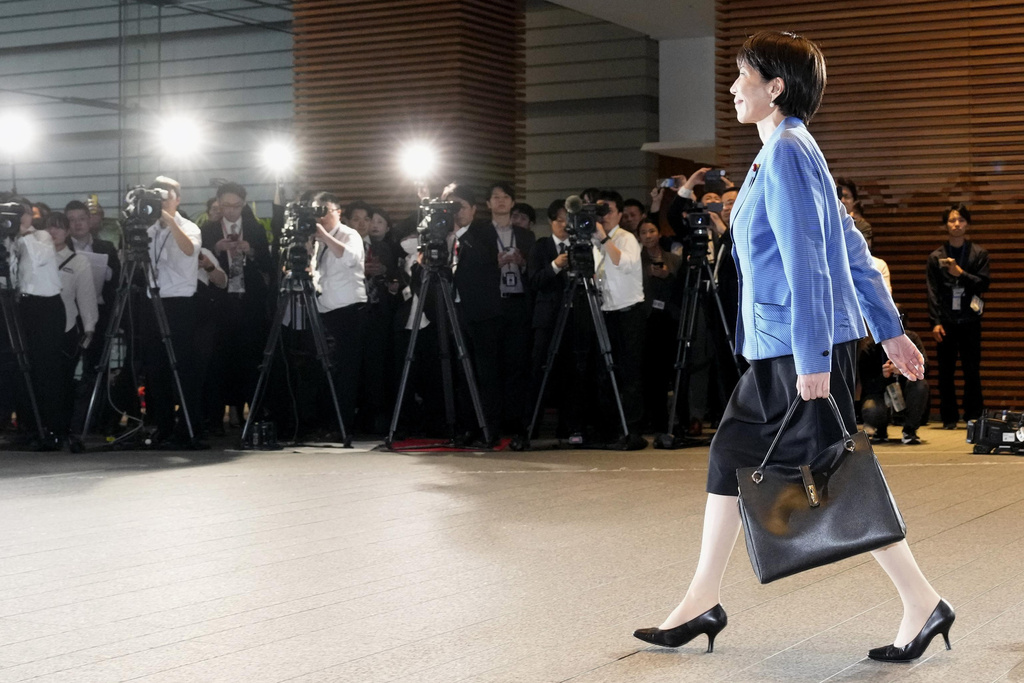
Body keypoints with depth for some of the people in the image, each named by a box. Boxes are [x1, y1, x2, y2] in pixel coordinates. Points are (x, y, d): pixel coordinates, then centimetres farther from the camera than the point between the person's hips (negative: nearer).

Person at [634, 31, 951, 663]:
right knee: (731, 457, 11)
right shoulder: (793, 150, 17)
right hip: (778, 348, 10)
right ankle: (703, 602, 18)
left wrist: (813, 359, -22)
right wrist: (890, 330, 19)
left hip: (804, 344, -10)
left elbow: (807, 262, -20)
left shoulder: (786, 151, -13)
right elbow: (851, 249, 18)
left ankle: (923, 603, 4)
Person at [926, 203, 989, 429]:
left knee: (972, 371, -1)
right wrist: (935, 322, -6)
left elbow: (983, 284, 1)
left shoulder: (978, 254, 8)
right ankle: (949, 417, 6)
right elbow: (932, 292, 3)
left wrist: (961, 273, -12)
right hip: (946, 322, 1)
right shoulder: (936, 257, 8)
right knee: (945, 372, 1)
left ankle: (974, 416, 6)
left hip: (969, 320, -1)